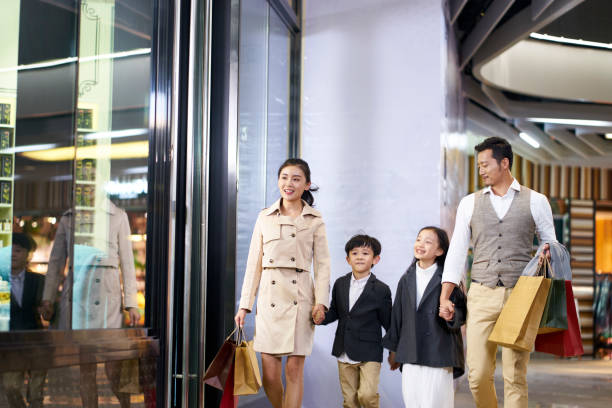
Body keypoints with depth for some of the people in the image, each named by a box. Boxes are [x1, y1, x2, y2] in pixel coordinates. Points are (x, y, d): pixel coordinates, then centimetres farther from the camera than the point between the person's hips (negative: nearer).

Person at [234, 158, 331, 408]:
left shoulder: (315, 220, 6)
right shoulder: (265, 218, 10)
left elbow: (322, 265, 4)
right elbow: (254, 264, 10)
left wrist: (321, 302, -9)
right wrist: (244, 305, 6)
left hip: (300, 298, -1)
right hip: (269, 297, 1)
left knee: (295, 369, -2)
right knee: (269, 373, -1)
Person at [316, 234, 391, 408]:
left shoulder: (381, 290, -6)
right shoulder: (340, 284, 6)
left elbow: (388, 322, -2)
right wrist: (323, 317, -4)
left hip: (369, 354, -4)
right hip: (344, 353, 4)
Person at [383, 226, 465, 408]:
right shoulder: (406, 279, 10)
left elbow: (461, 314, -2)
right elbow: (397, 316, 16)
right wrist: (393, 349, 19)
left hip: (438, 353, -4)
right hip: (410, 355, 4)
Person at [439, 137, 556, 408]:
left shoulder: (535, 202, 7)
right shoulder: (470, 203, 11)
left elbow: (551, 244, 13)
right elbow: (457, 251, 10)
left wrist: (549, 253, -12)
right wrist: (444, 297, 2)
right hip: (482, 295, 1)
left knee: (515, 377, -3)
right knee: (478, 375, -4)